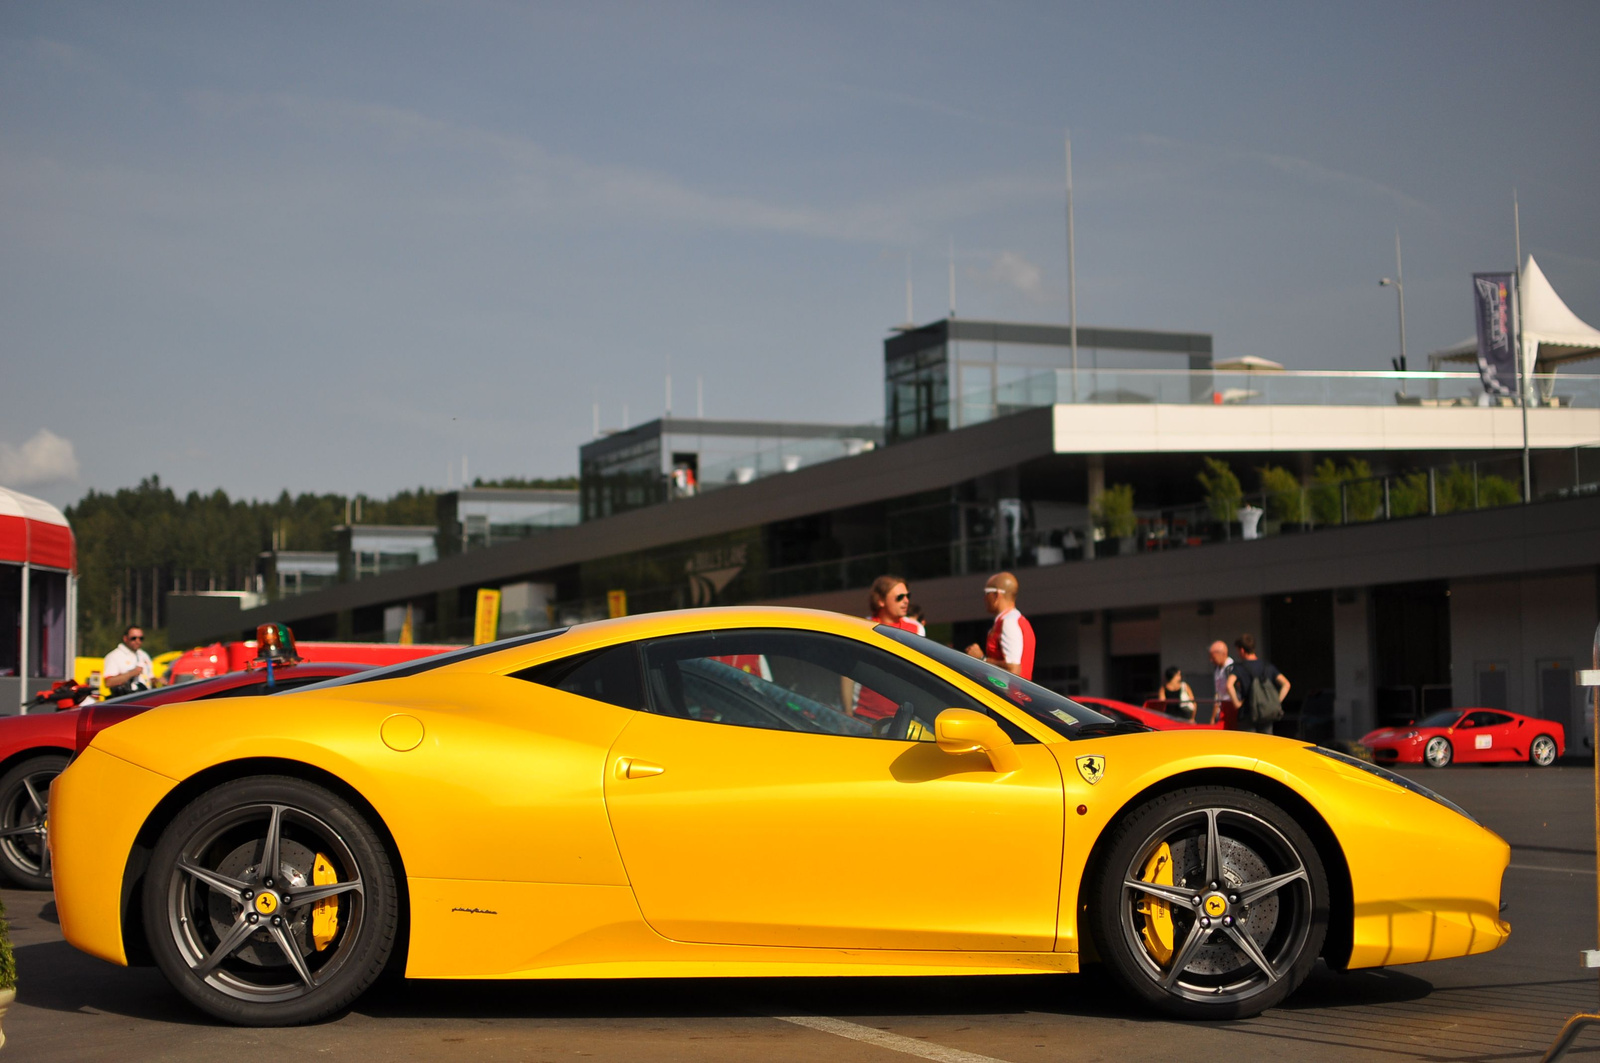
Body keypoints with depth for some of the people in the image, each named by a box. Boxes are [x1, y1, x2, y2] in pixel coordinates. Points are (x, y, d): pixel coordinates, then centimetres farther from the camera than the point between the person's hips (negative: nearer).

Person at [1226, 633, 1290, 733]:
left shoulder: (1239, 667, -5)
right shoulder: (1268, 666, 8)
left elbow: (1229, 685, -23)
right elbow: (1286, 684, 1)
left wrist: (1237, 703, -11)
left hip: (1247, 714, -4)